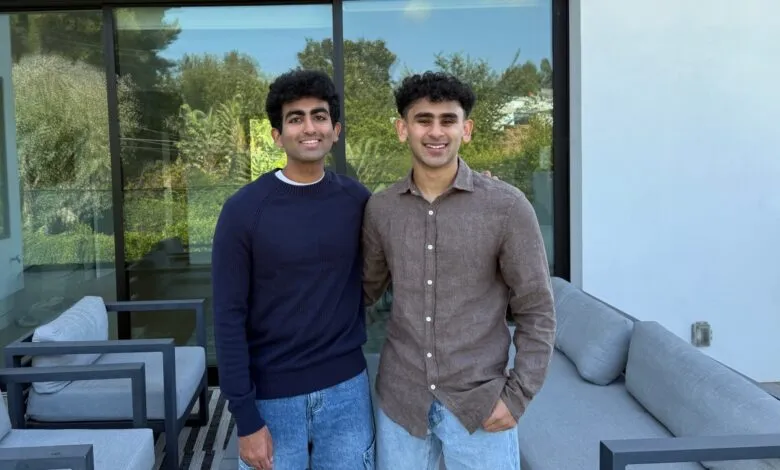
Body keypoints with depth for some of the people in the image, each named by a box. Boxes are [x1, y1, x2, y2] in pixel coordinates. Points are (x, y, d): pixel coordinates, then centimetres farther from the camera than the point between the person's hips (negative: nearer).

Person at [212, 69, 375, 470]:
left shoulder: (358, 201, 0)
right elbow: (229, 317, -8)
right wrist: (246, 417, -11)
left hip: (346, 390, 3)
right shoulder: (244, 209, -8)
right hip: (272, 397, -2)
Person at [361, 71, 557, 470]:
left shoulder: (507, 207, -9)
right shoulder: (379, 209, 0)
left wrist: (517, 394, -10)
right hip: (399, 400, 3)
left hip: (480, 404, -2)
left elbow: (537, 312, -5)